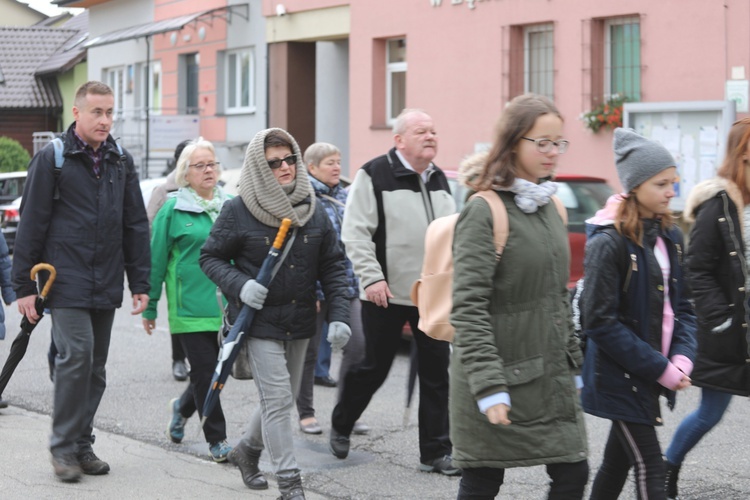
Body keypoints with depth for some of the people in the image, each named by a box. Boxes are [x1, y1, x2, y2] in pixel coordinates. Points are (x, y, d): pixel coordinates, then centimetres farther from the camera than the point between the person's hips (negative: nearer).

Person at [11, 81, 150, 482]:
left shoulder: (121, 162, 11)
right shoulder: (52, 159, -3)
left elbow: (136, 226, 14)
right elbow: (31, 225, -3)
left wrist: (140, 283, 10)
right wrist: (24, 286, -6)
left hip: (106, 284, 5)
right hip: (65, 280, -5)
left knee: (95, 368, 8)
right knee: (76, 355, -14)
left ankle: (82, 444, 19)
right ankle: (63, 445, -2)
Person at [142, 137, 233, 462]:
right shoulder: (173, 210, -1)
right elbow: (156, 260, 1)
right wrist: (149, 308, 0)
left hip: (226, 308, 4)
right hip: (190, 308, -4)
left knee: (218, 369, 8)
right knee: (206, 371, -4)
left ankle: (183, 407, 37)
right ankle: (217, 439, 9)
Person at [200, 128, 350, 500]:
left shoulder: (314, 211, 3)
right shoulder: (238, 211, -9)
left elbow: (333, 266, 5)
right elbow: (210, 257, -2)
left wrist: (338, 315, -5)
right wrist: (239, 285, -20)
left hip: (299, 322, 5)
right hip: (260, 321, -5)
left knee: (284, 398, 16)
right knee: (277, 399, -9)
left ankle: (246, 450, 41)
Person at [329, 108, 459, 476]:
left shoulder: (438, 180, 13)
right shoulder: (375, 175, -9)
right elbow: (355, 232, -13)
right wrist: (371, 277, -20)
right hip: (387, 294, -6)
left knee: (436, 373, 4)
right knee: (374, 368, 6)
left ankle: (435, 452, 10)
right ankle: (341, 426, 31)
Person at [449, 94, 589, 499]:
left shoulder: (549, 208, 12)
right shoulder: (483, 212, -13)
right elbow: (468, 308, -19)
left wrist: (573, 363, 17)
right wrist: (488, 386, -24)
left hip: (551, 377, 7)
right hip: (501, 377, -7)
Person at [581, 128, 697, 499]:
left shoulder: (669, 236, 7)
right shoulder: (609, 242, -16)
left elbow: (682, 305, 13)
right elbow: (600, 322, -18)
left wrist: (682, 358, -6)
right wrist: (660, 369, -18)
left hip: (651, 377, 7)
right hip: (620, 378, -7)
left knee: (617, 462, 16)